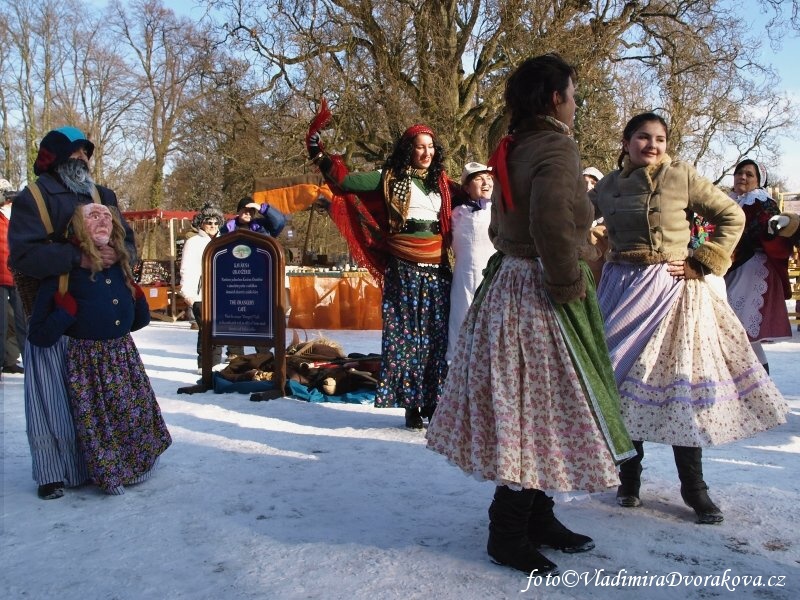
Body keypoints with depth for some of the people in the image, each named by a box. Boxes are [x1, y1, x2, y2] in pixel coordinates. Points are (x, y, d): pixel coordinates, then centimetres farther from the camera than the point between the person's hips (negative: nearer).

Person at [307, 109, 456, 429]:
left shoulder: (442, 182, 16)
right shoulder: (390, 179, 4)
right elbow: (346, 180, 0)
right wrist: (320, 156, -7)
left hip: (438, 268, 4)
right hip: (405, 268, -4)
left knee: (438, 335, 2)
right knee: (406, 334, -3)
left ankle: (433, 402, 11)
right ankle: (412, 404, 4)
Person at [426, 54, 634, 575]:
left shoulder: (514, 149, 14)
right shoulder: (556, 146, -15)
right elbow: (551, 226, -30)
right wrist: (570, 286, -17)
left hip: (510, 286, 10)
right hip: (540, 299, -10)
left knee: (523, 413, 15)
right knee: (538, 413, 0)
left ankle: (537, 519, 29)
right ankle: (509, 536, 12)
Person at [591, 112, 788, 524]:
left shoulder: (682, 177, -1)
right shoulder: (607, 186, 6)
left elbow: (732, 217, 1)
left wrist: (701, 262, -6)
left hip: (673, 291, -2)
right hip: (624, 290, 3)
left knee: (680, 384, -1)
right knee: (623, 383, 6)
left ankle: (693, 487, 12)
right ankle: (629, 478, 21)